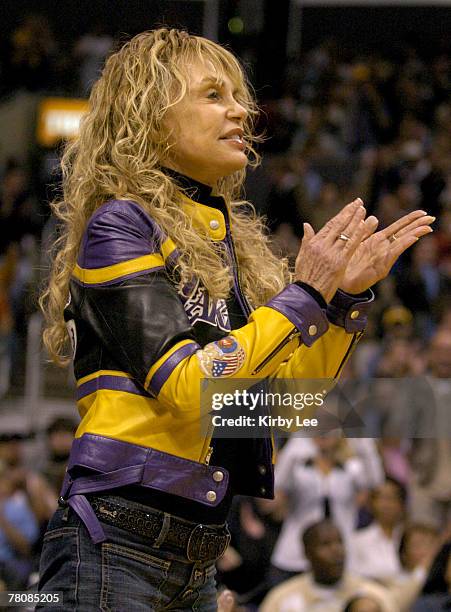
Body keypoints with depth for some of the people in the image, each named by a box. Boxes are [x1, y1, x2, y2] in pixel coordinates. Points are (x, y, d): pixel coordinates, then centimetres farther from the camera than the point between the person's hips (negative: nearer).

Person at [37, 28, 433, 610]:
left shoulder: (227, 238, 14)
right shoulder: (120, 224, -7)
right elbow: (187, 387, -17)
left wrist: (348, 294, 2)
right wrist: (305, 294, -14)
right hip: (116, 544, -7)